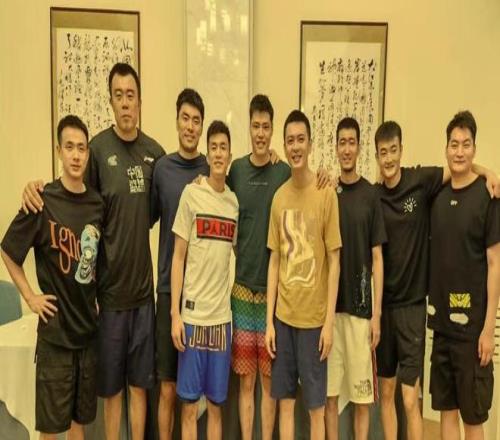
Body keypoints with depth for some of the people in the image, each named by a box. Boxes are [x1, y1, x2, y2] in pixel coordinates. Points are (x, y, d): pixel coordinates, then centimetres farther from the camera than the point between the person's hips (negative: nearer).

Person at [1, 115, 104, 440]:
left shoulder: (98, 203, 1)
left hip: (88, 326, 4)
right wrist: (30, 297, -6)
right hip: (55, 329, -4)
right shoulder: (43, 201, -13)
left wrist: (96, 296, 7)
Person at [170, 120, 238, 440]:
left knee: (216, 404, 14)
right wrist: (175, 314, -8)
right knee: (190, 404, 8)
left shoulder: (235, 201, 7)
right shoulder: (191, 194, -4)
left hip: (222, 315, 3)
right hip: (193, 313, -3)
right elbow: (178, 257, -4)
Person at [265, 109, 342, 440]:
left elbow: (334, 262, -6)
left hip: (314, 316, -4)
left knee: (316, 406, 9)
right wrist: (269, 320, 3)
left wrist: (329, 321, -10)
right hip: (283, 315, 4)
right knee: (285, 400, 14)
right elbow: (274, 261, 6)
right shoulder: (279, 197, 4)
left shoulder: (326, 193, -8)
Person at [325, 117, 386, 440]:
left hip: (360, 307, -2)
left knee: (362, 394, 7)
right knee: (330, 392, 11)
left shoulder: (371, 195, -2)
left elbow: (377, 258, -2)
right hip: (329, 306, 2)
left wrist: (377, 312, -6)